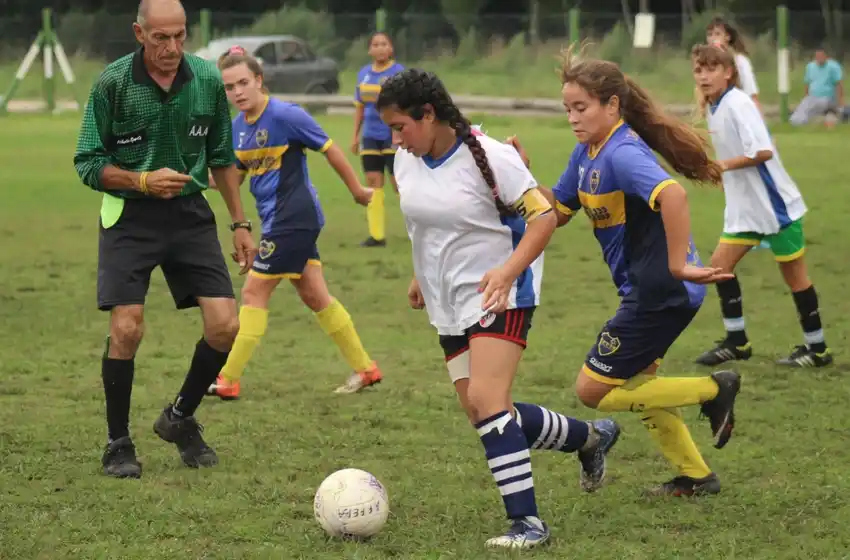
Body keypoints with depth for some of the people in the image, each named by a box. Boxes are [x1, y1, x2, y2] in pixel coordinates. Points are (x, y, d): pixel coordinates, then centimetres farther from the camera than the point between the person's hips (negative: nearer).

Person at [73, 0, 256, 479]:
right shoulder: (113, 83, -10)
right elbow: (89, 164, -6)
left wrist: (240, 223, 11)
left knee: (225, 325, -6)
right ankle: (119, 443, 6)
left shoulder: (207, 80, 0)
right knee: (126, 329, -13)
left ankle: (180, 420, 18)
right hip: (130, 218, -3)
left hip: (190, 214, 3)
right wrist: (143, 181, -21)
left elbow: (222, 158, 13)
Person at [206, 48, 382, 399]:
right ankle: (364, 368, 21)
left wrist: (357, 191, -1)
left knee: (254, 293, -6)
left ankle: (229, 380, -1)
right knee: (314, 295, 12)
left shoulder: (286, 116, -17)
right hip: (277, 220, 8)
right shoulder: (237, 127, 6)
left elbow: (330, 151, -9)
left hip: (294, 219, -8)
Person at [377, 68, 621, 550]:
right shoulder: (407, 160, 1)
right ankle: (591, 437, 29)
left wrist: (509, 271, -30)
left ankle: (527, 521, -17)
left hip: (499, 296, -8)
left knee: (485, 399, -23)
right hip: (450, 306, 8)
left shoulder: (488, 157, -20)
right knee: (481, 412, 7)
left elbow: (544, 216, -18)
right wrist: (423, 276, 20)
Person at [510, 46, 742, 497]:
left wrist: (678, 265, -41)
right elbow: (557, 211, 15)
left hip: (662, 293, -10)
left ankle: (713, 390, 3)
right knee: (634, 383, 25)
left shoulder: (623, 154, -24)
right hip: (647, 291, 10)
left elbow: (672, 194, -42)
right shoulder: (586, 154, 6)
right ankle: (695, 476, 36)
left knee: (593, 389, -2)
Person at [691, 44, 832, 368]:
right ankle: (736, 342, 13)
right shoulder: (714, 108, 8)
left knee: (794, 274, 1)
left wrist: (725, 165, -26)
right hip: (745, 207, 9)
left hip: (775, 204, -9)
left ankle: (817, 348, 11)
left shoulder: (737, 105, -20)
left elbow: (763, 151, -28)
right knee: (721, 264, 4)